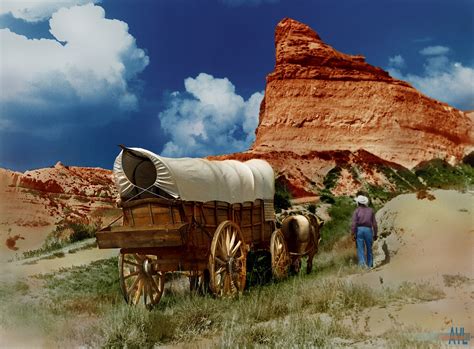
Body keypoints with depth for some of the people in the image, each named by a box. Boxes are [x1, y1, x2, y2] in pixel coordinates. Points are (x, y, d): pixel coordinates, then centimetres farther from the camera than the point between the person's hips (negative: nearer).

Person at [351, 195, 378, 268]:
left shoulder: (356, 211, -1)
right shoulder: (370, 210, 6)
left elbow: (354, 223, -10)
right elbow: (374, 223, 4)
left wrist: (353, 234, -8)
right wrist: (375, 234, 9)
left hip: (359, 230, -2)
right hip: (368, 230, 2)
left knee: (360, 248, -1)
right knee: (369, 249, 12)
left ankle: (362, 263, -16)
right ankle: (369, 265, 15)